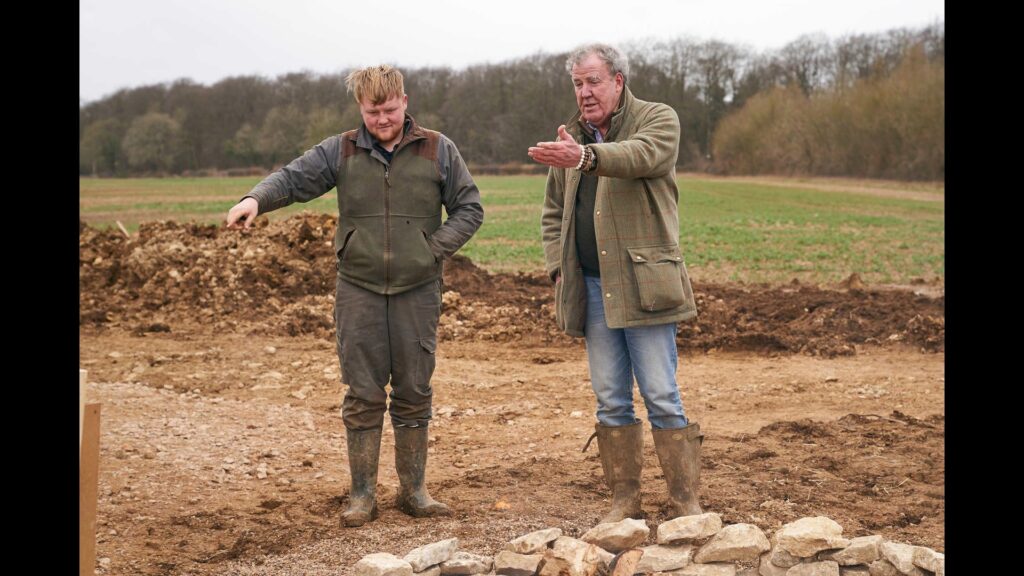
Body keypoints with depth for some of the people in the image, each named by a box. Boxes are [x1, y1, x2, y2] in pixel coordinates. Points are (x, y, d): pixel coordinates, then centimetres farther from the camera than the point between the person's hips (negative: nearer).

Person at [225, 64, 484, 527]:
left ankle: (413, 490, 20)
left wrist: (434, 250, -6)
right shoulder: (340, 152, 4)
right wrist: (256, 199, -26)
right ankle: (362, 494, 13)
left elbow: (469, 209, 6)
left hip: (418, 291, 0)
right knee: (363, 396, 3)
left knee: (414, 394, 8)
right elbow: (292, 179, -5)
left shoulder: (438, 151, 4)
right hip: (359, 291, 0)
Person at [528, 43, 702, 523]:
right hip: (591, 287, 5)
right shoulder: (571, 137, 15)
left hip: (642, 284, -5)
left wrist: (585, 156, -44)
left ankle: (686, 502, 4)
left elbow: (641, 155, -27)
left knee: (661, 397, -4)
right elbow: (553, 213, 22)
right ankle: (624, 499, 17)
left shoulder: (658, 120, -2)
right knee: (611, 401, 8)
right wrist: (559, 268, 8)